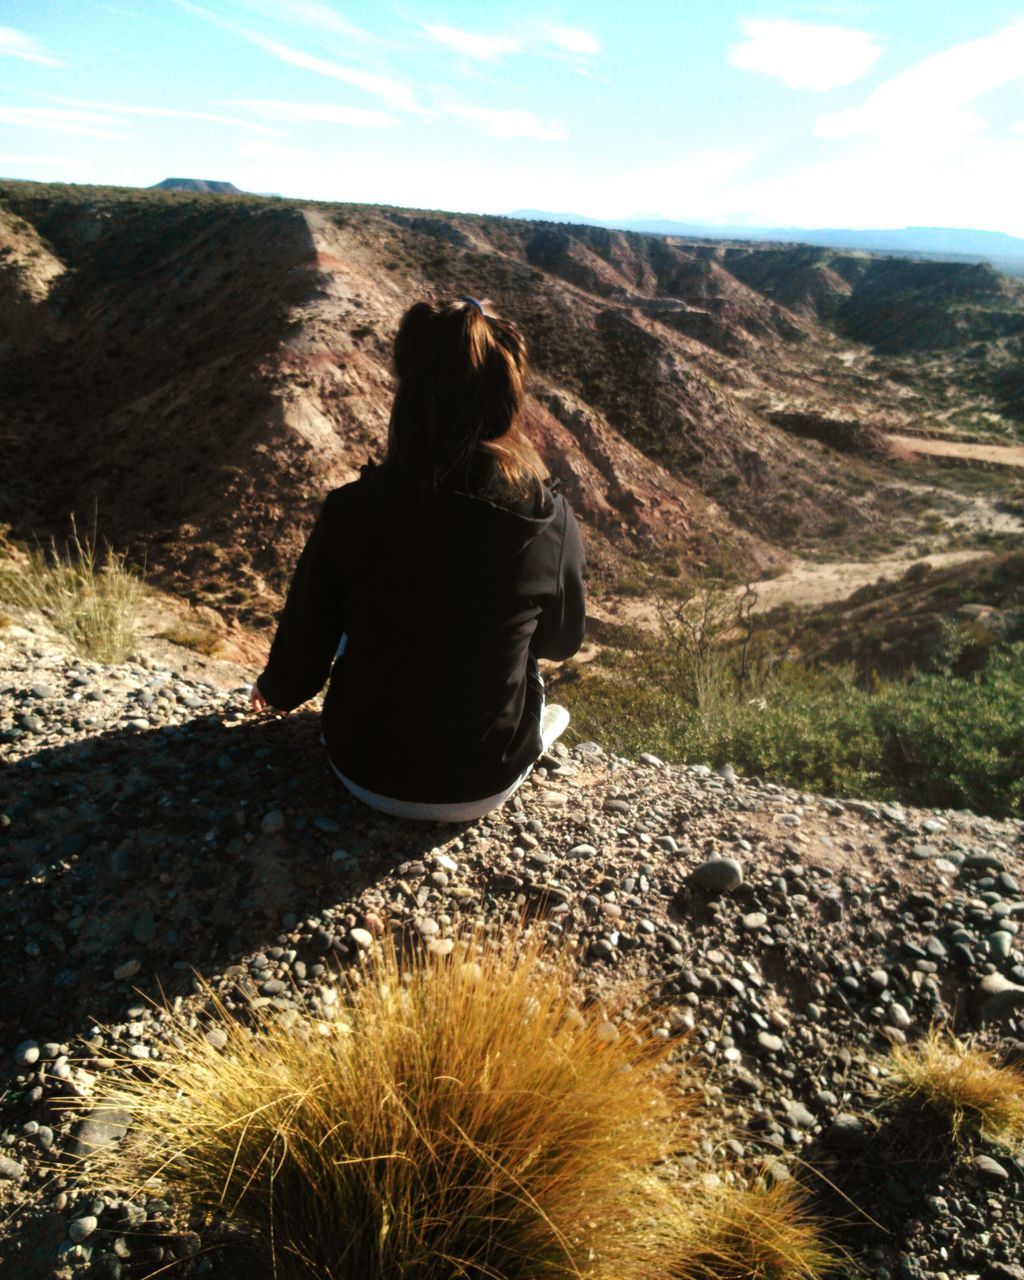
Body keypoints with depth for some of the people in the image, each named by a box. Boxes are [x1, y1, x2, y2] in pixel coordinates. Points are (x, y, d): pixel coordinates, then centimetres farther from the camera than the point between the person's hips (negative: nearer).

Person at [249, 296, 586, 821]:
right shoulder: (553, 521, -17)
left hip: (367, 774, 0)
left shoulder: (352, 511, -20)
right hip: (486, 787, 1)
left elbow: (301, 664, -8)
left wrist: (273, 691, 16)